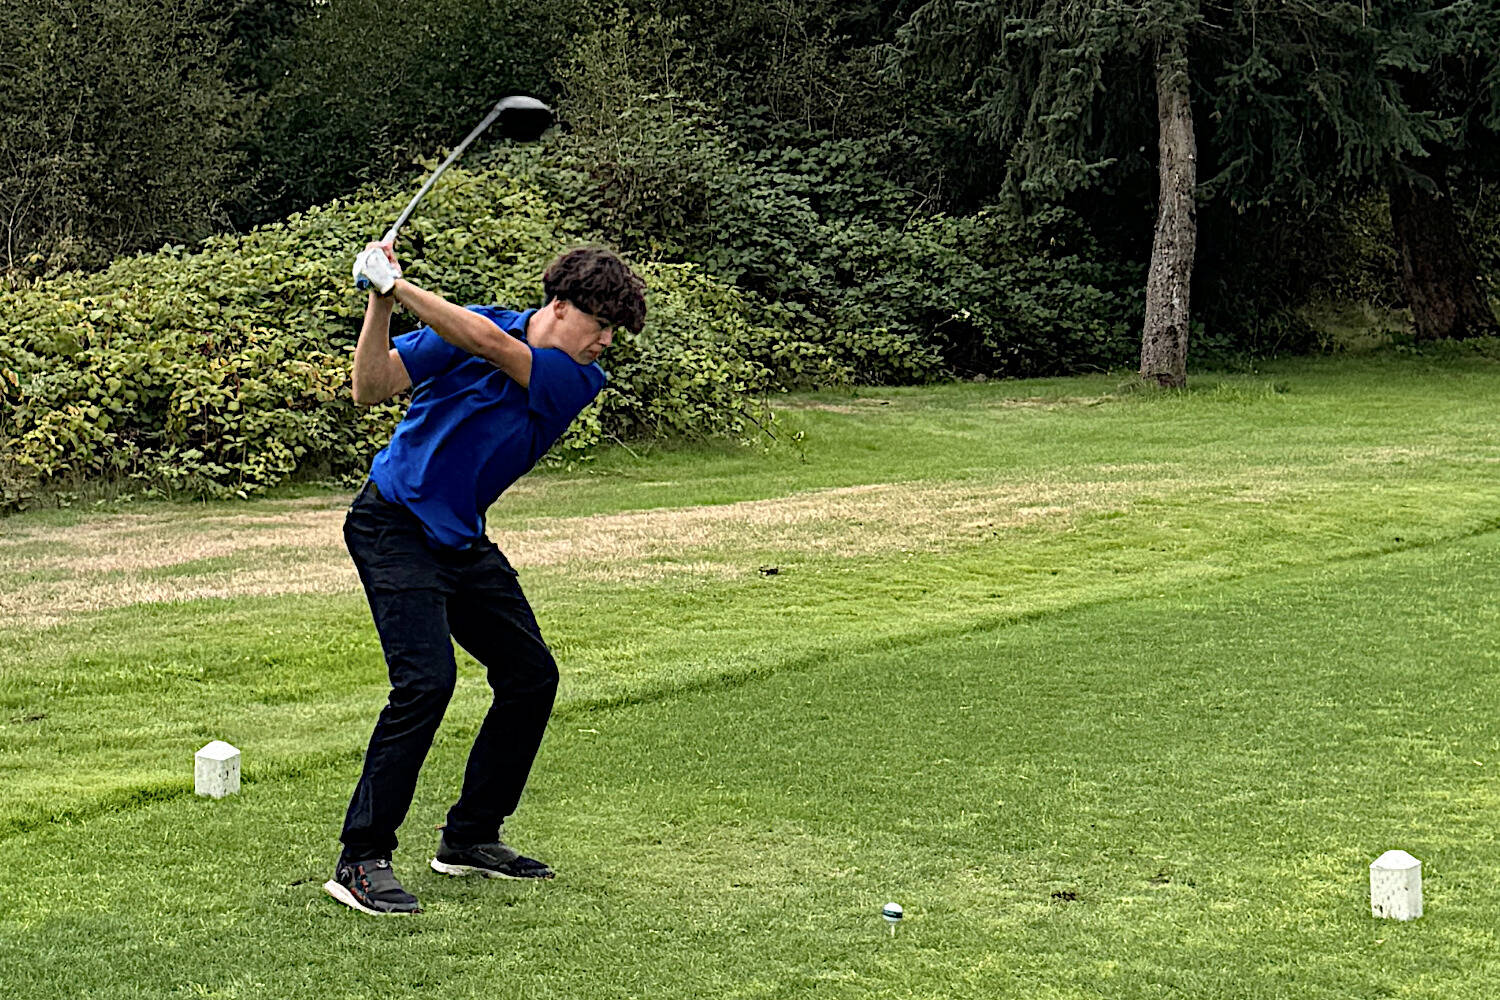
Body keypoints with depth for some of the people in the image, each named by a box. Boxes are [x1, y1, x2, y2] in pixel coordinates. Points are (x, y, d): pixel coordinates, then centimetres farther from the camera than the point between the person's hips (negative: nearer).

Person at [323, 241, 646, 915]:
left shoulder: (580, 382, -2)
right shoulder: (469, 326, -8)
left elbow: (490, 344, -20)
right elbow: (370, 388, -13)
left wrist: (399, 286, -27)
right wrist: (381, 301, -25)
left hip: (463, 542, 6)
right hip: (393, 525, -6)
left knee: (532, 676, 6)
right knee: (426, 678, -21)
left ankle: (469, 838, 22)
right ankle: (361, 860, -14)